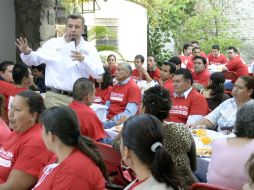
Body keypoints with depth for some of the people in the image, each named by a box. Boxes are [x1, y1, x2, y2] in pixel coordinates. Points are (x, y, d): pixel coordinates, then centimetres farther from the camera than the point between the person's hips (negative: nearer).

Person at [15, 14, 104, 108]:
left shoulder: (89, 49, 6)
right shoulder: (53, 44, 5)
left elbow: (98, 74, -3)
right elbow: (32, 60, 9)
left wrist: (83, 59, -18)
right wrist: (26, 53, -14)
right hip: (55, 97, -2)